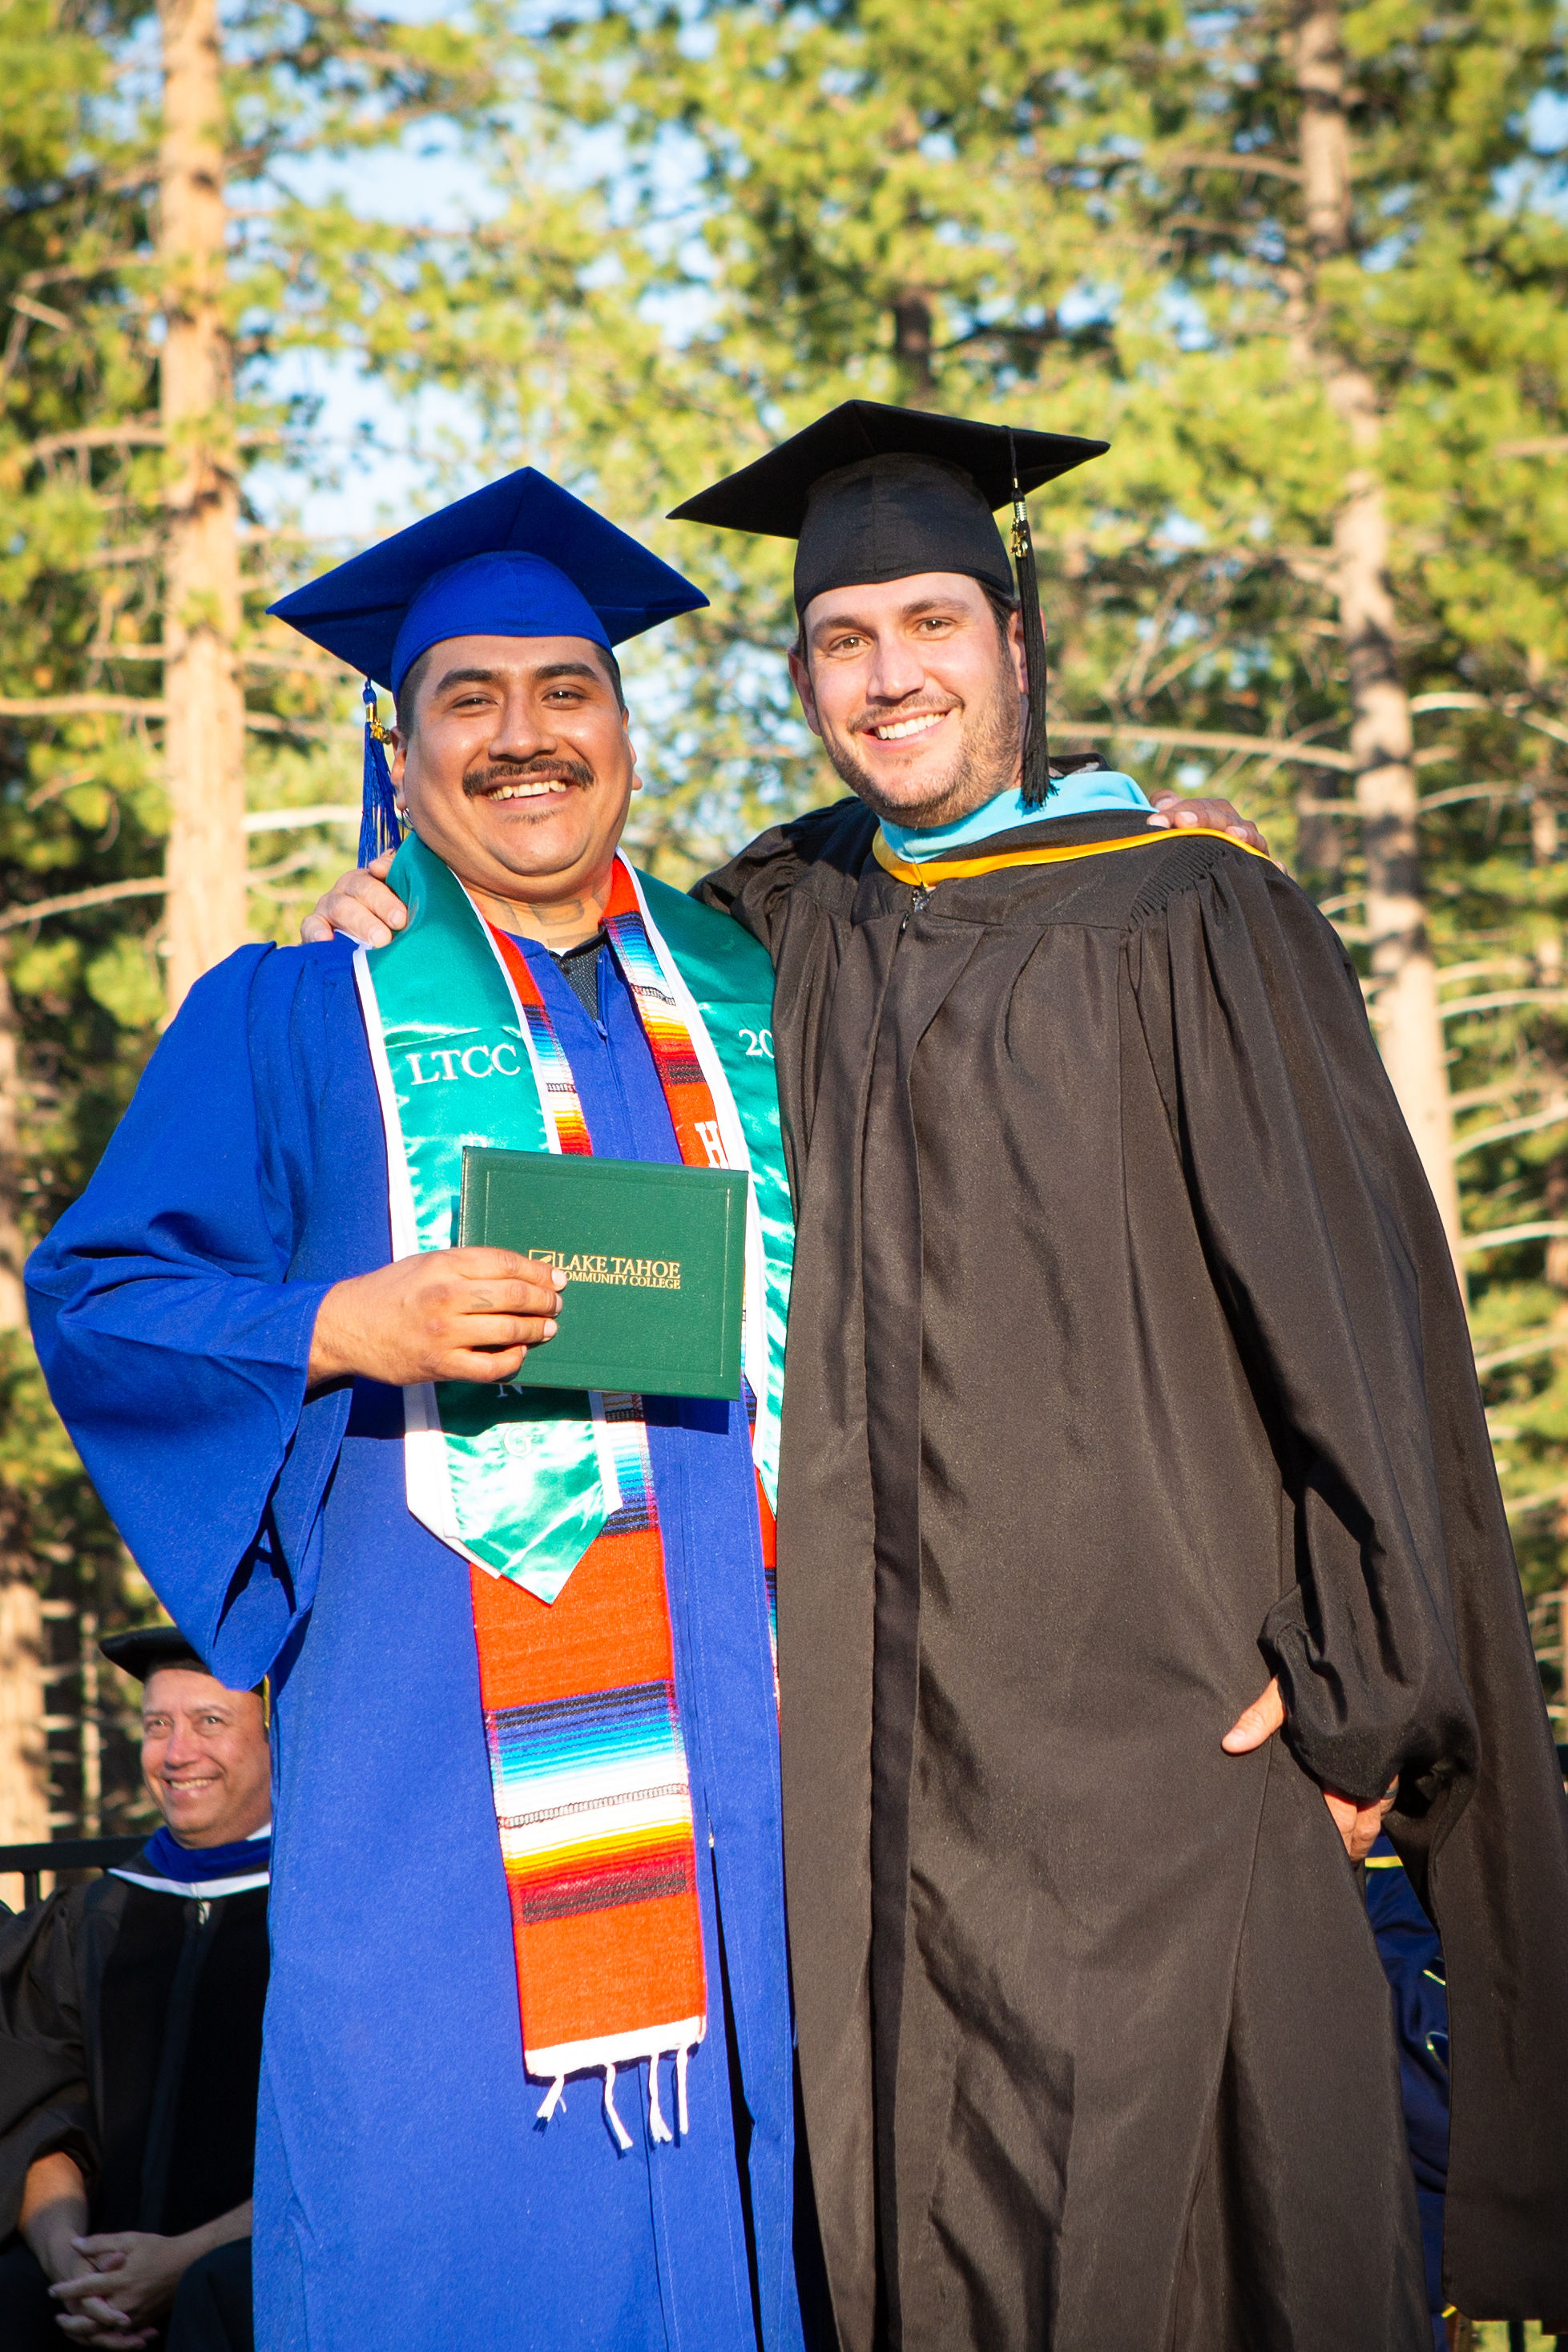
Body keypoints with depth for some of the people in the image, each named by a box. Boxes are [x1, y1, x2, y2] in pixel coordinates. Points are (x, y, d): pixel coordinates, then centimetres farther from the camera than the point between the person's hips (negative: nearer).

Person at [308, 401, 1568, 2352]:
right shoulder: (791, 928, 12)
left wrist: (1351, 1679, -10)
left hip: (1159, 1709, -4)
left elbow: (1350, 1300, -4)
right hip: (892, 1724, 4)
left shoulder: (1187, 919, -1)